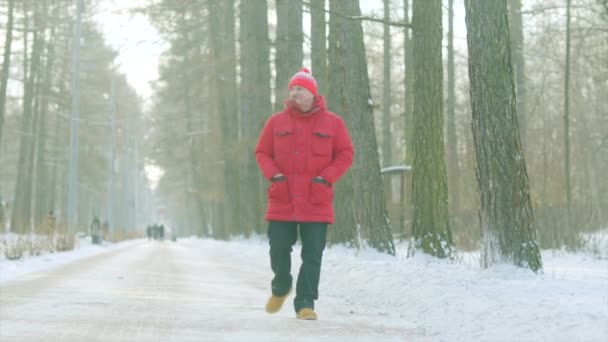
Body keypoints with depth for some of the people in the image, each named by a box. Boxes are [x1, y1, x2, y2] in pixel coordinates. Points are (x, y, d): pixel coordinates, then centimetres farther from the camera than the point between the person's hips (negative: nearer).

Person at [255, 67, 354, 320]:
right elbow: (262, 153, 11)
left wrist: (326, 177, -9)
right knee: (278, 250, 6)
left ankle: (305, 303, 3)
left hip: (316, 202, -1)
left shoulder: (332, 123, 2)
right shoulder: (276, 122, 6)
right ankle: (280, 288, 34)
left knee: (312, 255, -2)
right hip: (282, 201, 1)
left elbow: (345, 154, 4)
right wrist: (273, 174, -7)